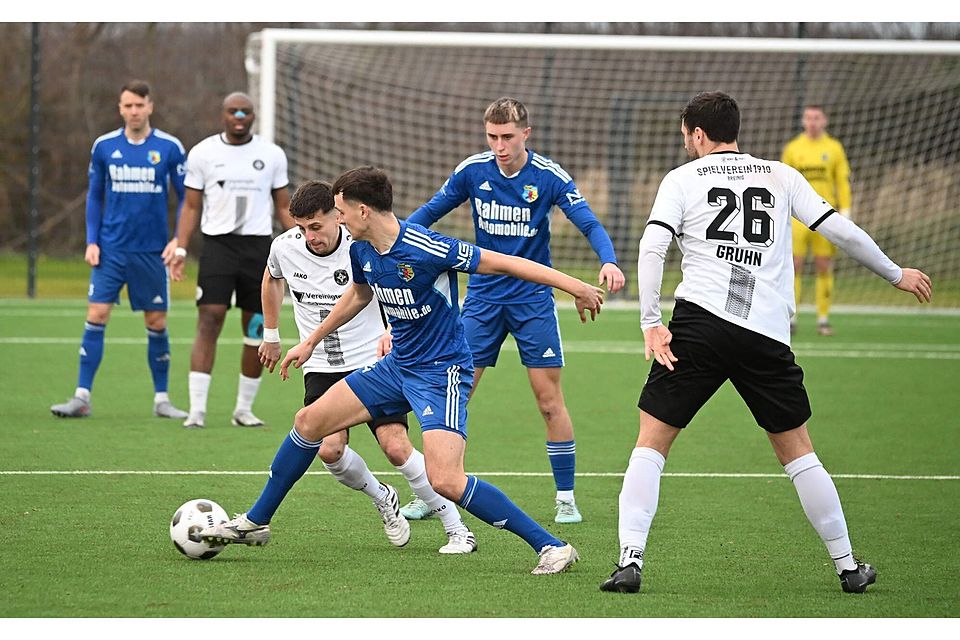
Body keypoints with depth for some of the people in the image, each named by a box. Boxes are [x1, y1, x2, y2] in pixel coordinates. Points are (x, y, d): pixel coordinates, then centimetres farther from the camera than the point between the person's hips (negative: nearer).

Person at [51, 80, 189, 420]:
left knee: (156, 324, 4)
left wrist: (179, 240, -9)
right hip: (111, 248, 1)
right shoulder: (104, 147, 3)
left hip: (152, 251, -1)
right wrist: (91, 241, 1)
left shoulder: (170, 148, -3)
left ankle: (162, 399, 15)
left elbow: (186, 198, 3)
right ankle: (82, 397, -5)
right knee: (96, 316, -7)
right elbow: (94, 196, 11)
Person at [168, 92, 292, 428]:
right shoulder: (203, 153, 3)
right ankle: (197, 409, -15)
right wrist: (181, 249, -4)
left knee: (257, 331, 4)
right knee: (209, 322, -13)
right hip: (218, 245, -2)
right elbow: (191, 206, 7)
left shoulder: (272, 154, 6)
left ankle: (244, 408, 16)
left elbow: (284, 206, 13)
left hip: (259, 246, 2)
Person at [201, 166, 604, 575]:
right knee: (309, 422, 9)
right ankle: (255, 522, 27)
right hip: (397, 366, 8)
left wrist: (577, 287, -21)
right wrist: (311, 342, 33)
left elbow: (503, 263, -21)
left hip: (442, 374, -8)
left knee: (445, 482, -23)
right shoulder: (361, 251, 0)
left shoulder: (426, 249, -25)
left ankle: (552, 547, -14)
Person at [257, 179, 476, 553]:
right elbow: (271, 279, 19)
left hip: (372, 362, -3)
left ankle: (457, 529, -5)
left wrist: (392, 331, -26)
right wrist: (271, 334, 26)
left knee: (396, 446, -17)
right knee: (329, 449, -18)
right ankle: (383, 500, 13)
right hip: (321, 368, 3)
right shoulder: (284, 248, -6)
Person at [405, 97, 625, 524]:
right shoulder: (472, 171, -4)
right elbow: (429, 213, 6)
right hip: (483, 294, 2)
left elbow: (588, 223, -18)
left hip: (533, 297, -2)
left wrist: (609, 261, -37)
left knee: (549, 400, -3)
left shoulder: (549, 176, -11)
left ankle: (566, 498, 7)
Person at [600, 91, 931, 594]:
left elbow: (651, 247, -5)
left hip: (700, 321, -2)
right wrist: (896, 274, 25)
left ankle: (630, 560, -7)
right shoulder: (782, 176, 15)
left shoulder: (682, 178, 9)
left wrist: (650, 324, -5)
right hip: (768, 335, 2)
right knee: (797, 453, 15)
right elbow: (842, 232, 12)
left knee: (650, 443, 6)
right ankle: (848, 567, 17)